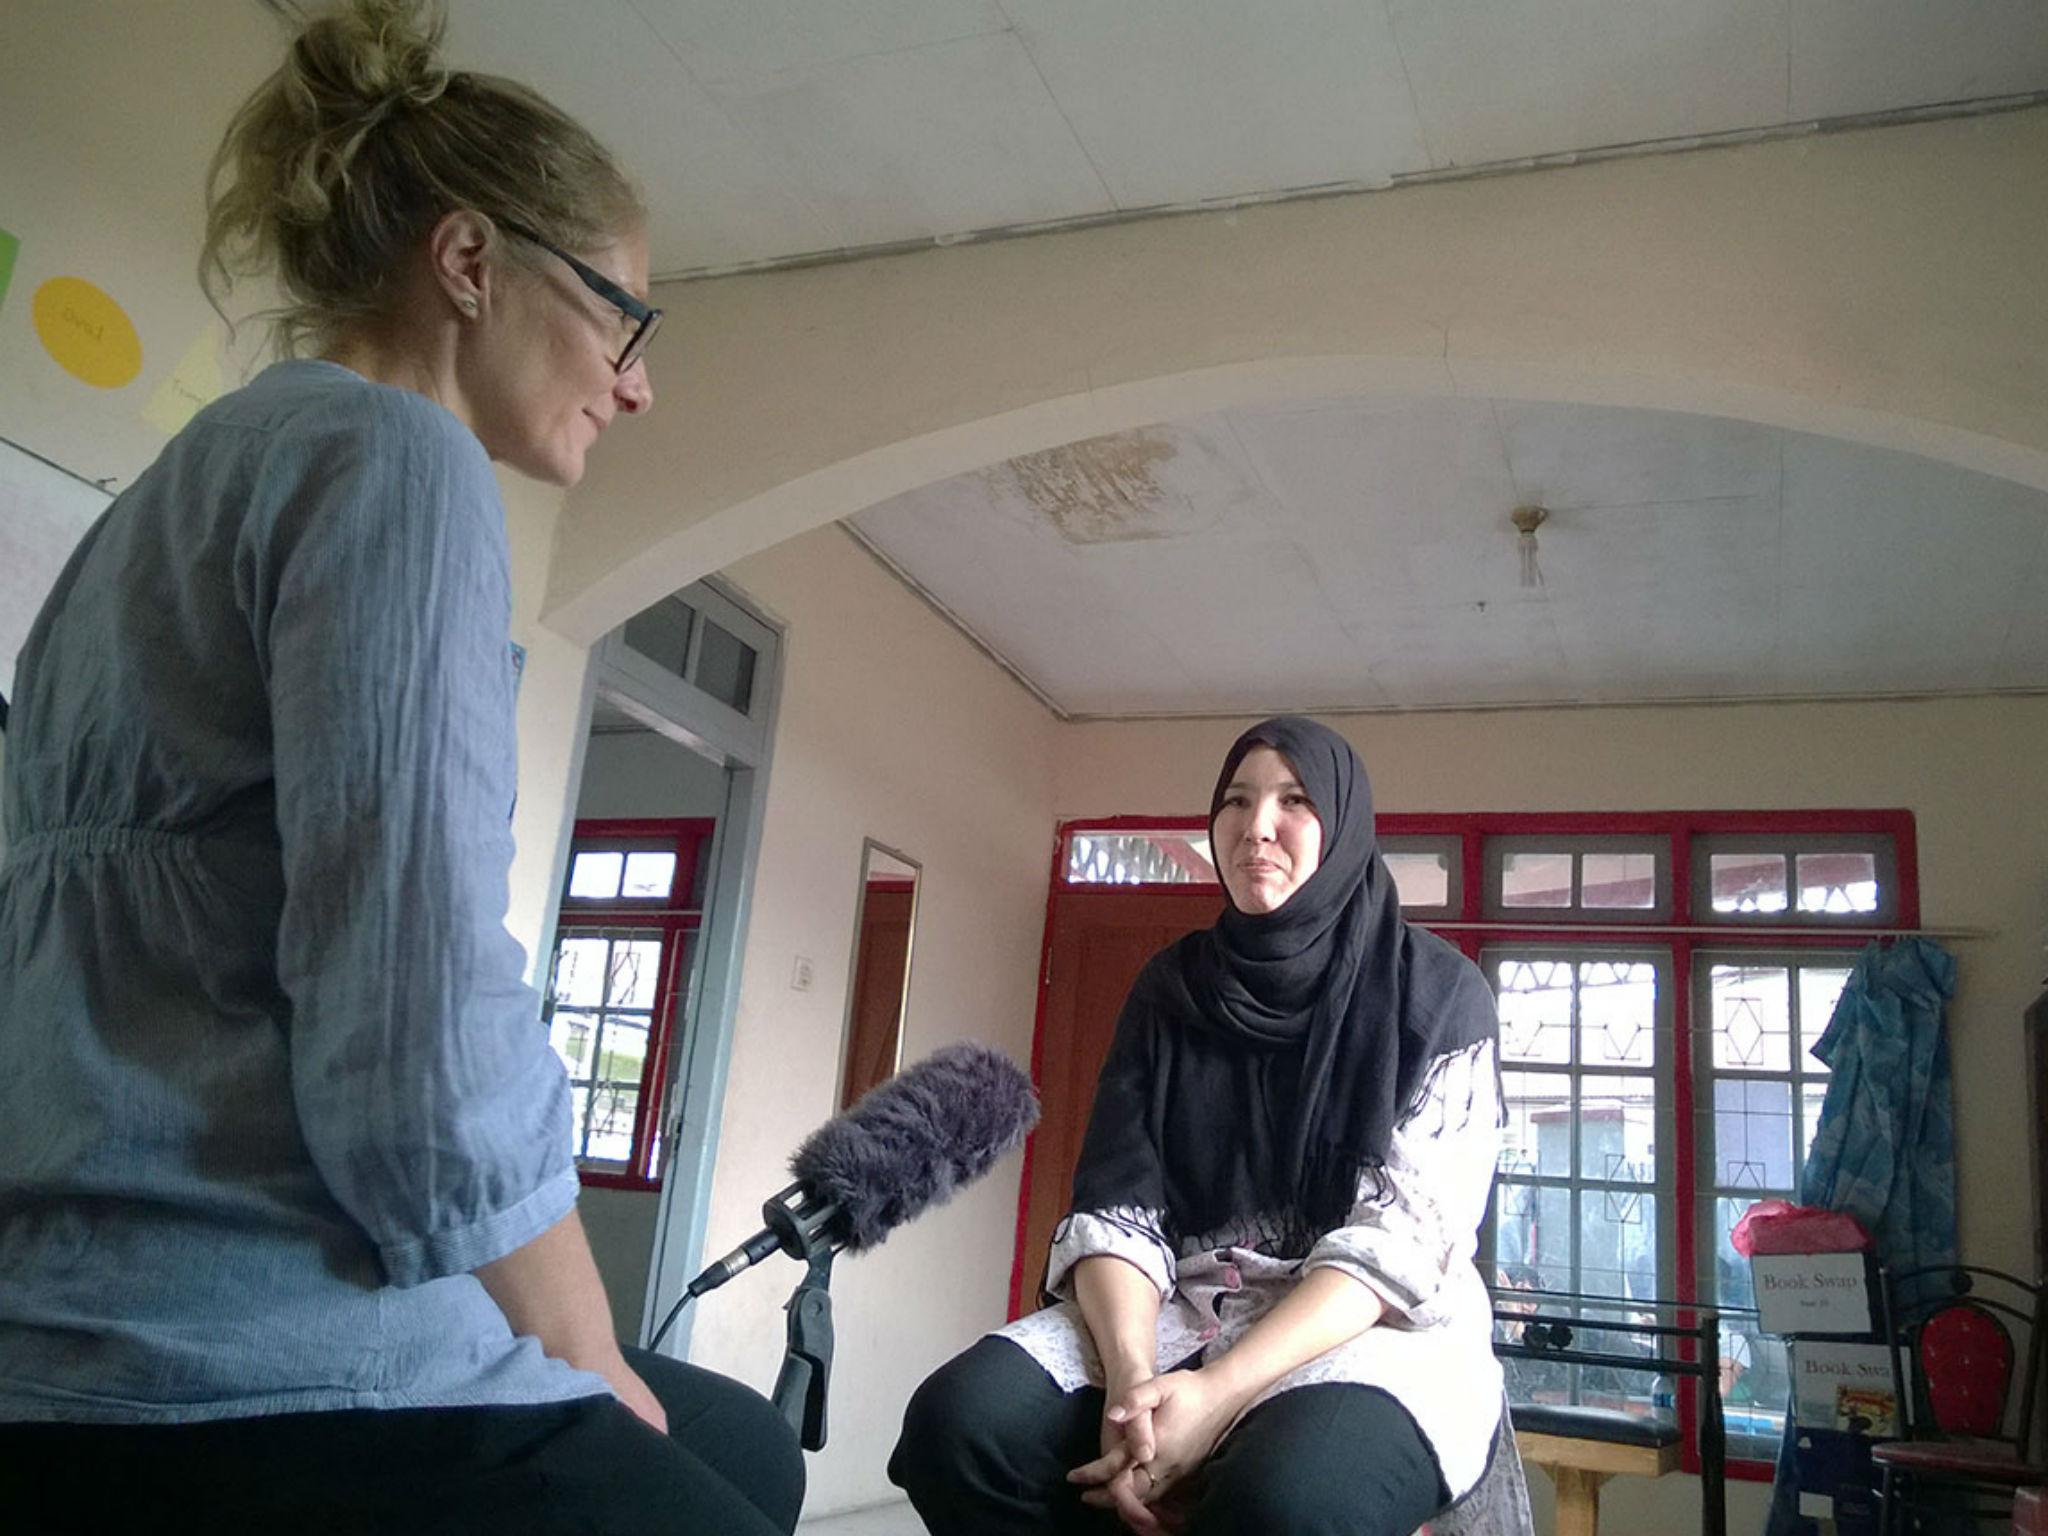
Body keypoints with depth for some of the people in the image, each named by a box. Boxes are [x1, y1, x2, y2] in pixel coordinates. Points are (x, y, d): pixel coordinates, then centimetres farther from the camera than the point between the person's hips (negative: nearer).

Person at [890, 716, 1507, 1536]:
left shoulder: (1437, 991, -1)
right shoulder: (1172, 986, 10)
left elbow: (1402, 1234, -12)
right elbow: (1118, 1208, 1)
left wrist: (1220, 1392, -26)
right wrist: (1129, 1375, -21)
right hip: (1181, 1308, 4)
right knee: (962, 1421, -25)